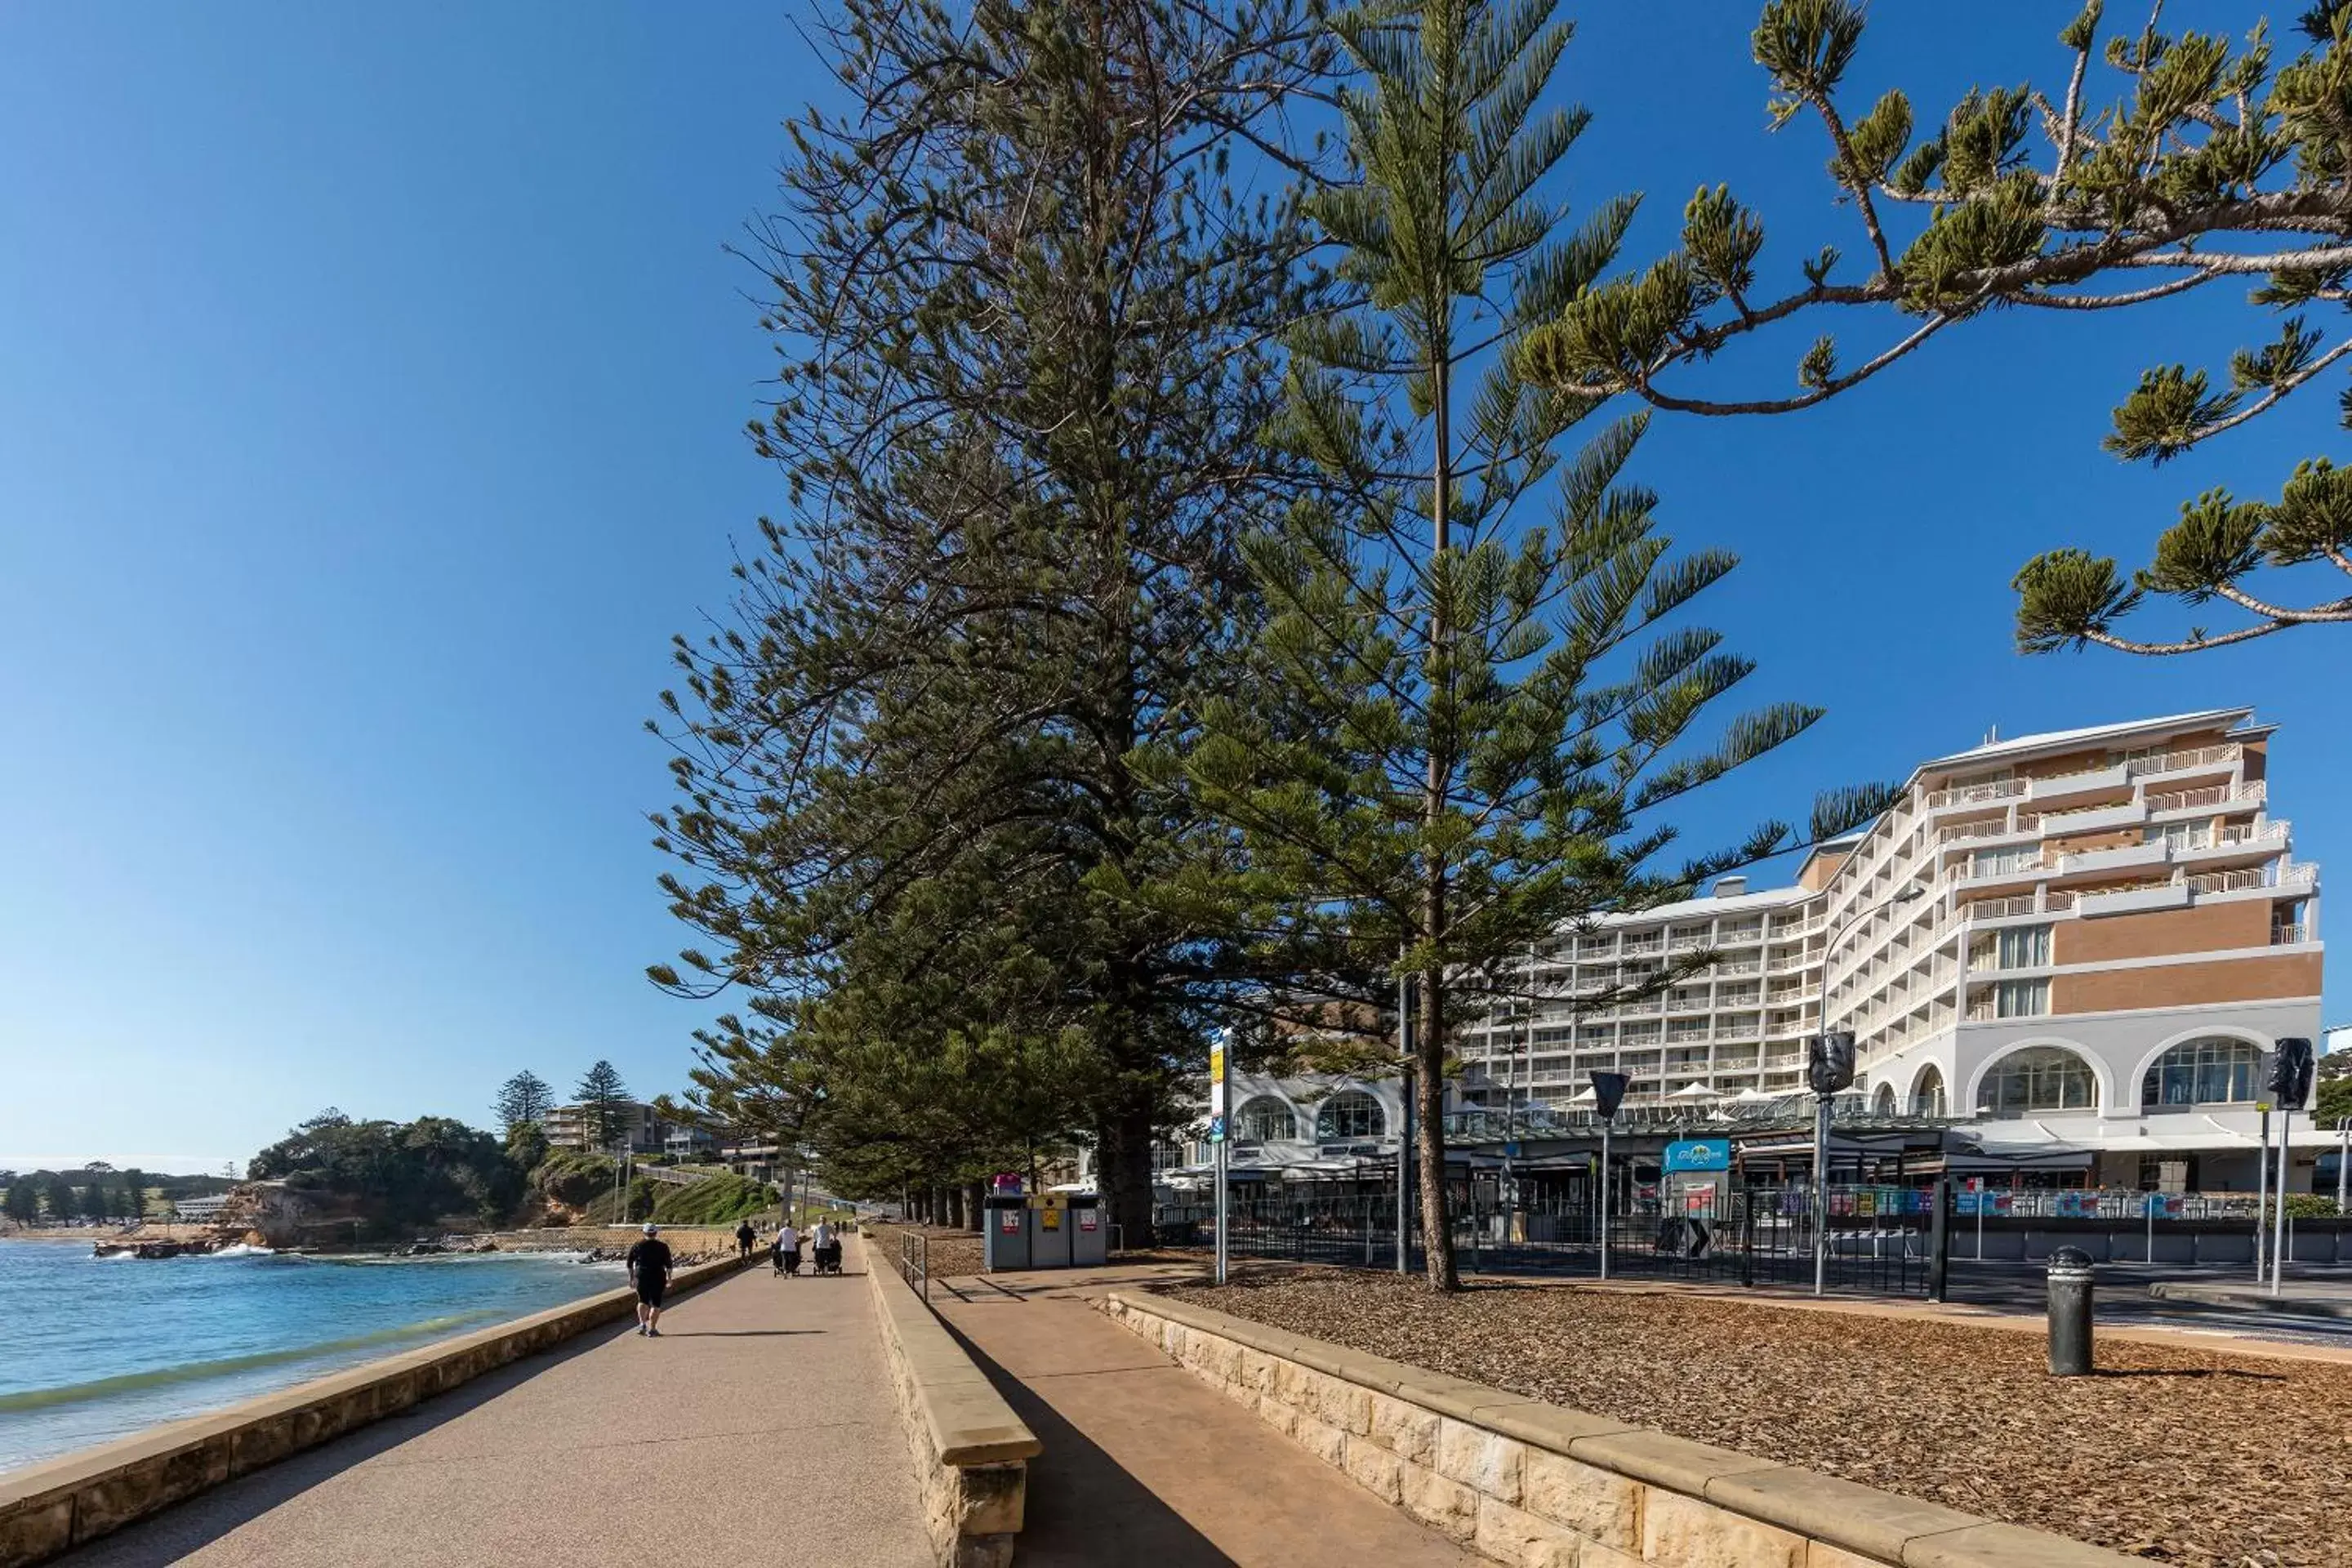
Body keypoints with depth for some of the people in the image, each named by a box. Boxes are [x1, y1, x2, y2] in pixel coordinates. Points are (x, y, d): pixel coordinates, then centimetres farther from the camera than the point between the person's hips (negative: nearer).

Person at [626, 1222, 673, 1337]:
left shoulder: (637, 1246, 1)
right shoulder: (663, 1247, -3)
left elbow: (630, 1264, 5)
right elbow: (668, 1264, -3)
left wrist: (631, 1277, 16)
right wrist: (669, 1278, 4)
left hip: (641, 1277, 1)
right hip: (658, 1278, -1)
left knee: (642, 1301, 18)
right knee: (655, 1303, 5)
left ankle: (642, 1323, 0)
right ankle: (652, 1329, 3)